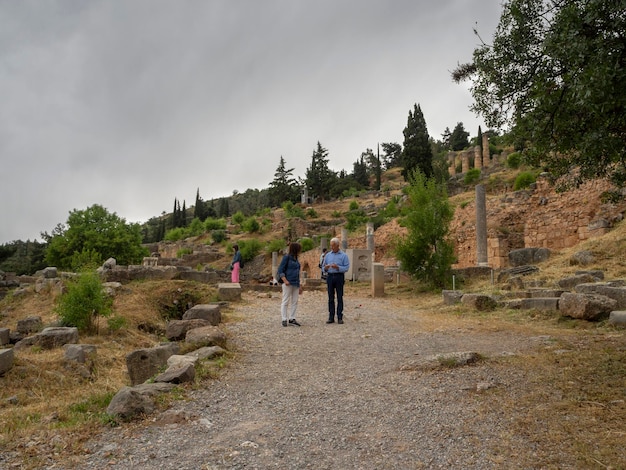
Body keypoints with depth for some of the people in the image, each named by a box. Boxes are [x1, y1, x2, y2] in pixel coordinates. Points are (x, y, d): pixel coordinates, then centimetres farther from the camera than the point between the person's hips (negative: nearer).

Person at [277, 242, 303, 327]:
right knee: (285, 301, -1)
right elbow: (280, 271, -10)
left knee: (294, 302, 7)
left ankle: (292, 319, 14)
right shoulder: (286, 257, -6)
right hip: (288, 284, -7)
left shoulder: (296, 259, 15)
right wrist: (285, 281, -22)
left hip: (295, 284, 7)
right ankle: (284, 320, 3)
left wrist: (299, 285, 20)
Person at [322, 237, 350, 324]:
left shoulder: (343, 255, 2)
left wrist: (337, 267, -20)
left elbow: (346, 267, -5)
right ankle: (331, 317, 7)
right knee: (331, 298, 3)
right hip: (330, 277, 3)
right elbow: (324, 267, 14)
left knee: (340, 297, -2)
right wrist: (325, 268, -9)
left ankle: (340, 317, 3)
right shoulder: (328, 255, 13)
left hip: (339, 277, -3)